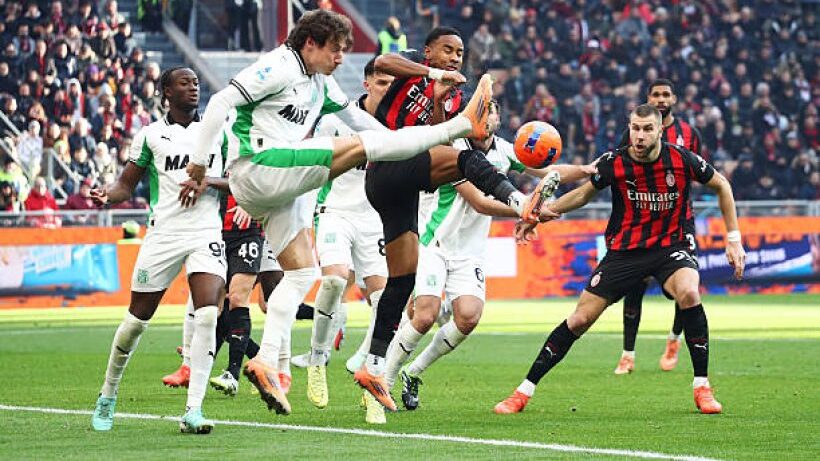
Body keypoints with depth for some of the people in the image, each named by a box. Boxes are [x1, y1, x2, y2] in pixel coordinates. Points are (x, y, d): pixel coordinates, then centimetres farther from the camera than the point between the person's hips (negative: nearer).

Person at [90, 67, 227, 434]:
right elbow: (126, 185, 8)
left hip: (206, 234, 1)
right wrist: (107, 195, -14)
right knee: (137, 318, 5)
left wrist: (208, 182, -9)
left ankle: (193, 410, -19)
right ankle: (108, 397, 27)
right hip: (163, 235, -1)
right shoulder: (151, 135, 6)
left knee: (207, 314, -19)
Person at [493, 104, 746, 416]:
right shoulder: (613, 163, -11)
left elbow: (721, 186, 4)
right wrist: (543, 211, -5)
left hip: (670, 246, -1)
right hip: (624, 249, 1)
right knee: (580, 320, -4)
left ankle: (702, 387, -18)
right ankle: (524, 392, 8)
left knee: (688, 293, -33)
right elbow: (584, 193, 9)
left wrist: (733, 239, 2)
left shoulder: (682, 160, -14)